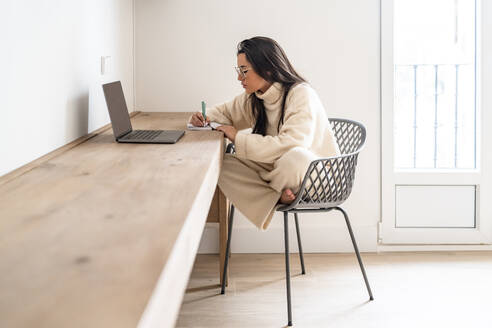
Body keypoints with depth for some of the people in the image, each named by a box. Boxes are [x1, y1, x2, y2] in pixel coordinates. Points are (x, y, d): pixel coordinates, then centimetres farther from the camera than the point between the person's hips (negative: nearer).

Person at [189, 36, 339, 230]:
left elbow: (291, 145, -32)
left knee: (295, 157, -41)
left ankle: (277, 188, -8)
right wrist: (205, 117, -3)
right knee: (224, 165, -11)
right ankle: (278, 197, -24)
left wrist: (238, 138, -23)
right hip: (277, 169, 7)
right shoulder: (253, 99, 4)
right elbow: (227, 111, 22)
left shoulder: (302, 95, -20)